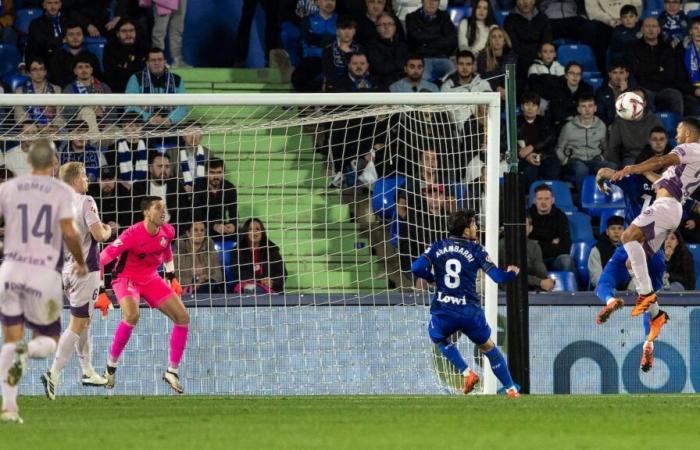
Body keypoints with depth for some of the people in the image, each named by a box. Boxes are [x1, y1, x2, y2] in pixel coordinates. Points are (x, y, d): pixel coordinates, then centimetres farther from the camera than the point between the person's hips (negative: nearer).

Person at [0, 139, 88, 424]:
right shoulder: (61, 191, -3)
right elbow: (69, 233, -12)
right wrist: (80, 262, 5)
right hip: (45, 273, -2)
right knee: (48, 341, 13)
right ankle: (27, 351, -24)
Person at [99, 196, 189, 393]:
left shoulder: (167, 232, -9)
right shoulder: (133, 234, -28)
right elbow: (105, 257, -26)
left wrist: (171, 276, 19)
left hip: (151, 278, 7)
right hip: (126, 278, -7)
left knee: (182, 317, -3)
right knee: (132, 315, -35)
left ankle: (172, 371, 9)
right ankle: (111, 365, -16)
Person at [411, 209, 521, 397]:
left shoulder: (437, 247, 5)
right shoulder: (475, 250, 1)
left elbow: (417, 268, -8)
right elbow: (497, 276, -4)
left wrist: (432, 278, 13)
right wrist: (511, 273, 18)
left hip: (442, 312, 0)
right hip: (470, 311, 0)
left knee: (440, 338, 33)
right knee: (488, 346, 21)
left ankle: (467, 373, 15)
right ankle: (511, 389, 22)